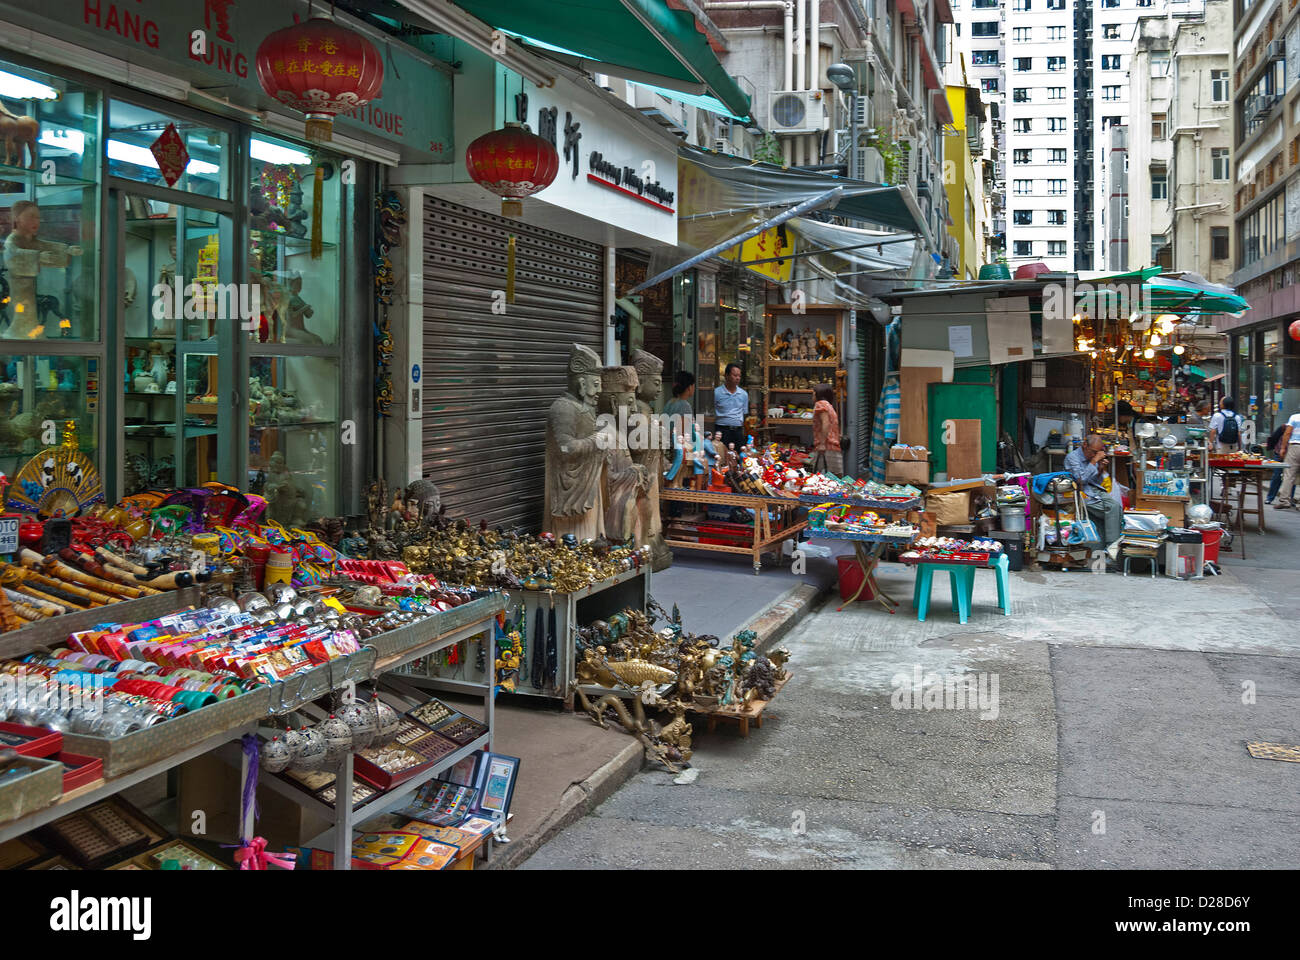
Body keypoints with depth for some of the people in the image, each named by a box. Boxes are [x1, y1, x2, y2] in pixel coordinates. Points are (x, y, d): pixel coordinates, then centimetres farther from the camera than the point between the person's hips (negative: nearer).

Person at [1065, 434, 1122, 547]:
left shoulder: (1093, 457, 15)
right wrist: (1094, 461, -17)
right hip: (1084, 495, -7)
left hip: (1097, 491, 7)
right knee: (1112, 508, -24)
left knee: (1119, 508, -18)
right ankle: (1111, 546, -22)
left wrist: (1101, 470, 0)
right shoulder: (1072, 457, -6)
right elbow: (1081, 479, -19)